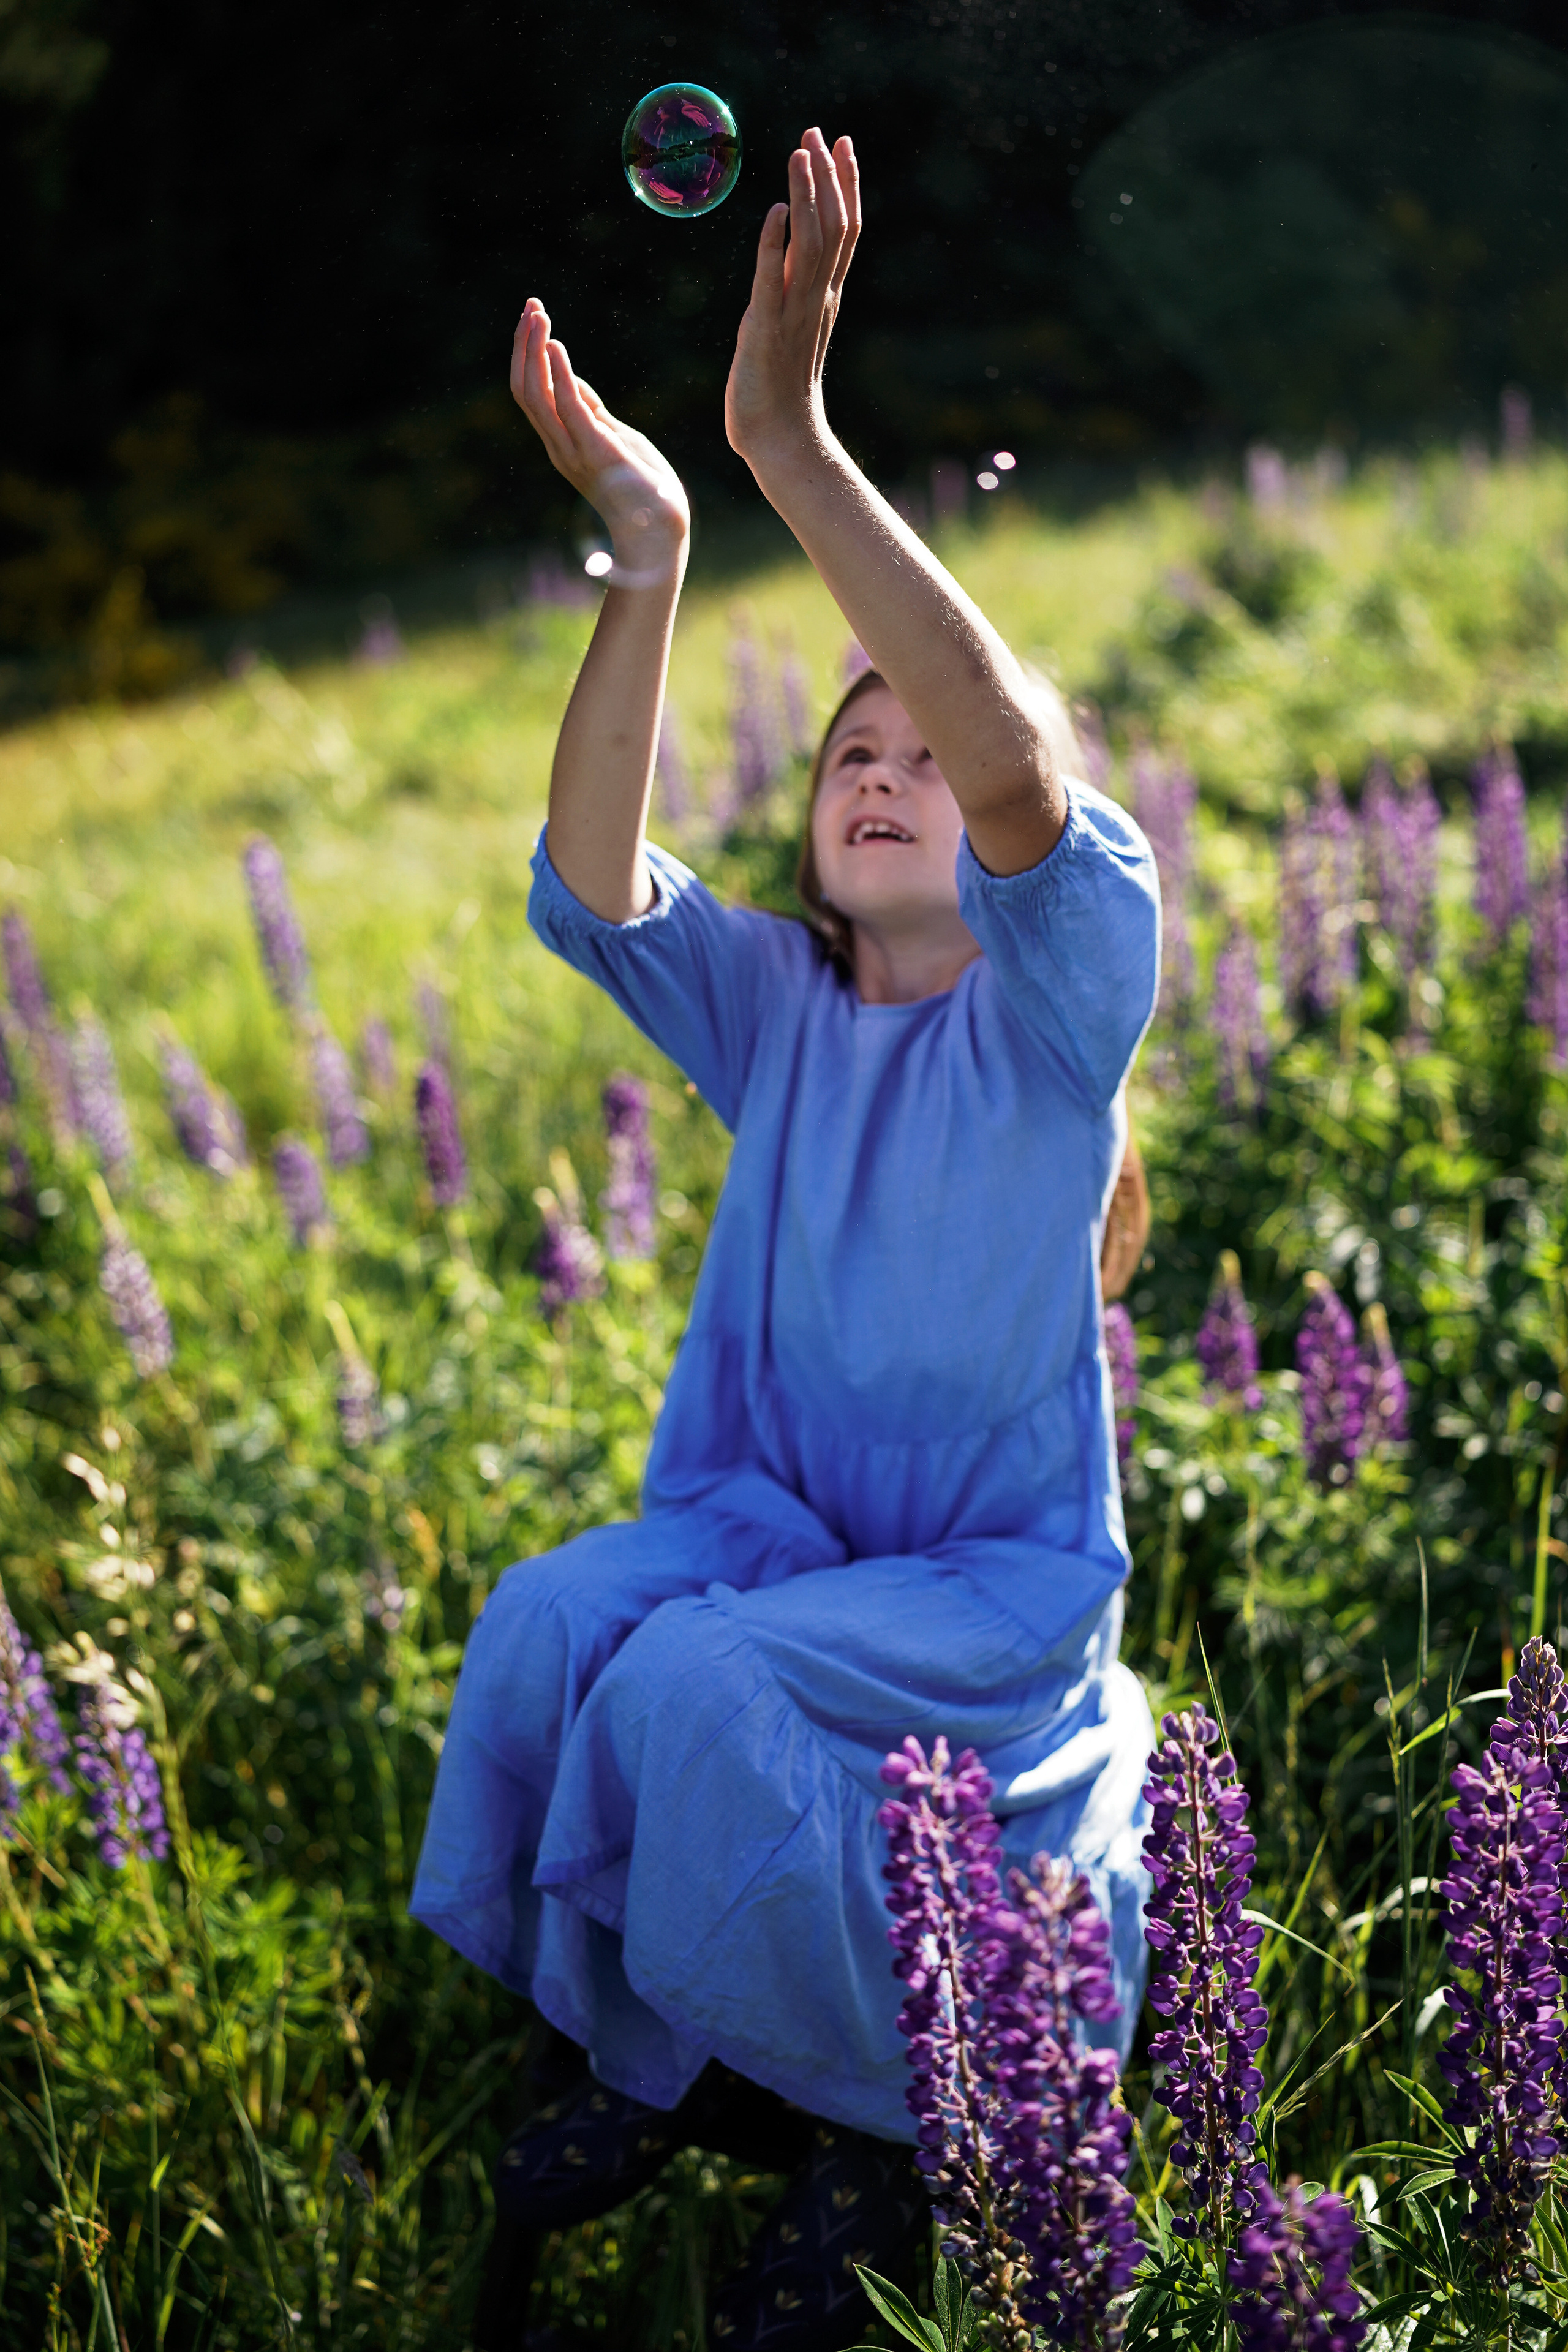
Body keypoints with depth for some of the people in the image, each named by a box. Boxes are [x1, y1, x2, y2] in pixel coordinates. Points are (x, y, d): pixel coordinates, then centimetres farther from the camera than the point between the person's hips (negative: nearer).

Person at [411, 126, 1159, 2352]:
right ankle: (650, 2064, -3)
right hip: (769, 1510, 5)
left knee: (695, 1682, -30)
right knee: (545, 1621, -26)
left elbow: (1021, 766, -29)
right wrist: (647, 553, -25)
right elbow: (593, 885, -15)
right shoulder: (774, 1009, 6)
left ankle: (888, 2137, -7)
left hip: (999, 1575, -4)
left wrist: (794, 440, -34)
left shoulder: (1059, 999, -8)